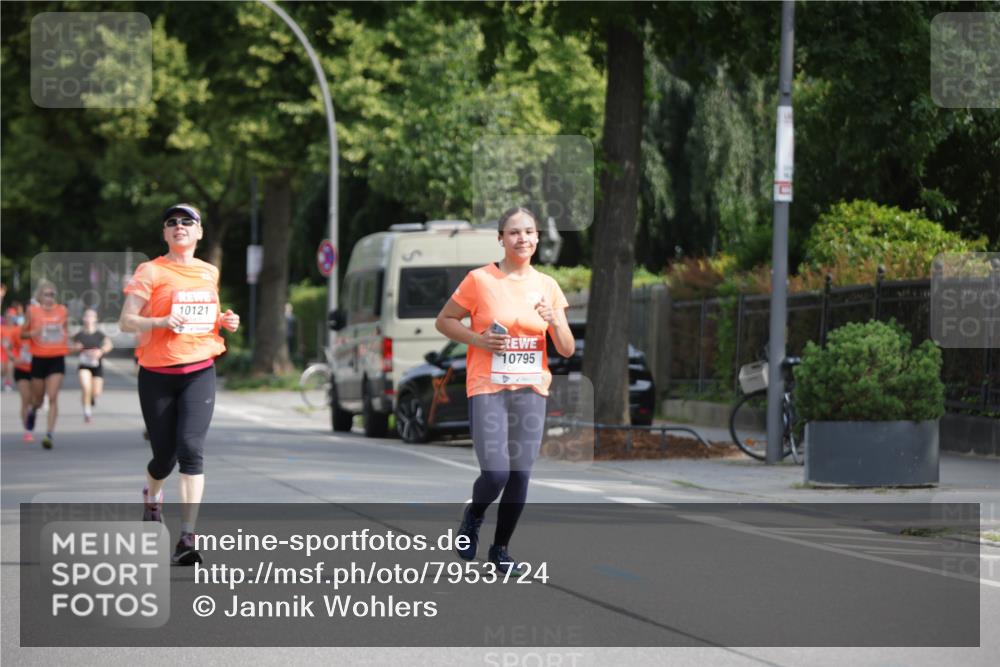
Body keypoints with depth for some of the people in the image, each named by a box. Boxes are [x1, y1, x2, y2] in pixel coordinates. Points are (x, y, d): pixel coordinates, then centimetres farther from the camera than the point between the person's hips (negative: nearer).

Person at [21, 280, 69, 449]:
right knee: (38, 400, 11)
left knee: (53, 398, -13)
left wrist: (67, 338, 3)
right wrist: (32, 333, -16)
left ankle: (49, 434, -14)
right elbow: (22, 333, 4)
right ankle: (32, 410, 48)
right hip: (39, 358, 0)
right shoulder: (32, 311, -2)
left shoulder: (62, 310, 5)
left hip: (57, 359, 0)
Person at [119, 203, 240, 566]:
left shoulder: (209, 273, 12)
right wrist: (160, 322, -25)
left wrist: (225, 321, 6)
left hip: (199, 372, 2)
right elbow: (126, 321, -8)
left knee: (191, 449, -16)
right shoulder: (151, 272, -3)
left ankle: (187, 537, -19)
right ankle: (152, 495, 43)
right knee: (164, 456, 4)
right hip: (157, 374, -2)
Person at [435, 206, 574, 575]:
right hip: (487, 389, -4)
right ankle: (473, 517, 18)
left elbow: (567, 350, 7)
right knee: (495, 473, -15)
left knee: (520, 475, 1)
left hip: (531, 390, 4)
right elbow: (443, 321, 4)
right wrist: (478, 340, -12)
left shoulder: (547, 286, 6)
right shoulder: (480, 280, -4)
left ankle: (500, 548, 20)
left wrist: (555, 322, -13)